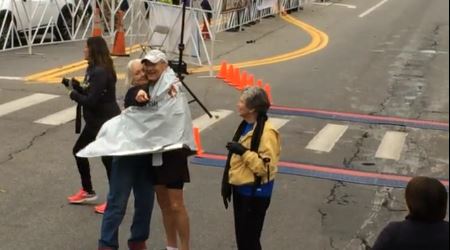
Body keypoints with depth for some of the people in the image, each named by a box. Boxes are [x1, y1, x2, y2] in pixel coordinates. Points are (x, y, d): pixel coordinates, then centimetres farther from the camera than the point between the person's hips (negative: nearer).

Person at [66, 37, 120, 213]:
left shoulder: (100, 72, -23)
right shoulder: (93, 68, 8)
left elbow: (91, 101, -25)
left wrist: (74, 95, -10)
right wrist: (76, 87, -4)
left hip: (106, 122, -11)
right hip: (96, 121, 11)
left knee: (108, 158, -2)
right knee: (79, 150, 18)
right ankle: (87, 191, 32)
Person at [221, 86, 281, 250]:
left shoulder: (267, 132, -20)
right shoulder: (244, 126, 7)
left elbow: (267, 167, -24)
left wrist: (244, 152, -27)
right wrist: (227, 183, 16)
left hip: (255, 193, -9)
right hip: (240, 189, 9)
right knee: (241, 235, 18)